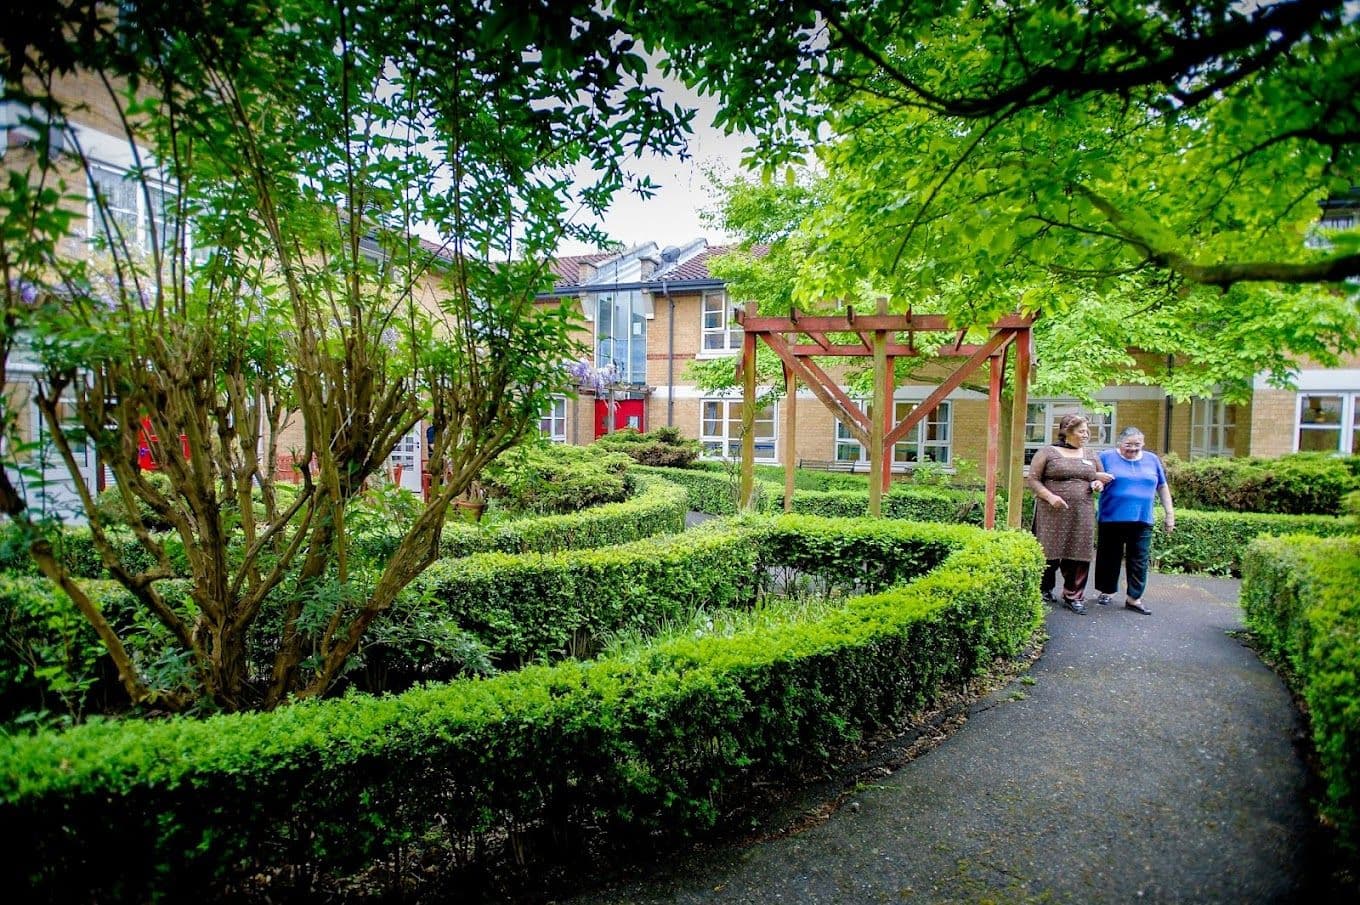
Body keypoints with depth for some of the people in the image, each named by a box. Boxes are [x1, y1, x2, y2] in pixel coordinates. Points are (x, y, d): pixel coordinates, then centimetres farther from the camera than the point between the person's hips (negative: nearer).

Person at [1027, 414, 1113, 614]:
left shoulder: (1091, 456, 16)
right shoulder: (1048, 452, 0)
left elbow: (1102, 477, 28)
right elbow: (1033, 479, -4)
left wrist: (1098, 483, 4)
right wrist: (1050, 496, -17)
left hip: (1082, 515, 4)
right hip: (1052, 513, -4)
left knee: (1078, 555, 3)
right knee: (1050, 554, 0)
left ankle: (1073, 596, 14)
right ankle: (1044, 591, 18)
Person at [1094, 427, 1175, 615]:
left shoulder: (1152, 460, 10)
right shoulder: (1107, 457, 1)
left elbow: (1162, 487, 15)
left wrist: (1169, 514, 13)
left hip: (1141, 520, 2)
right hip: (1112, 519, -2)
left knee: (1139, 561, 2)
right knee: (1110, 558, 7)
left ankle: (1134, 598, 10)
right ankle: (1107, 592, 21)